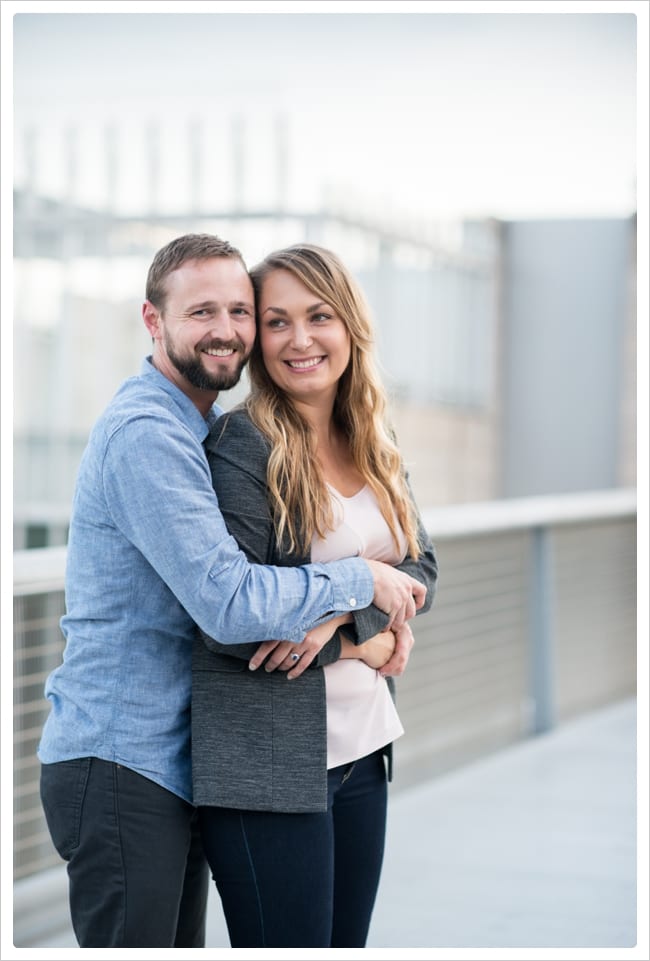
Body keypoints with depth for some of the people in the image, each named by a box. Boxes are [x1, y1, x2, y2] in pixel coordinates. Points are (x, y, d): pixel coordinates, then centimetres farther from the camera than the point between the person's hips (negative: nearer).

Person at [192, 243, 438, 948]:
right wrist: (364, 632, -10)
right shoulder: (241, 441, -11)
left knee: (347, 944, 13)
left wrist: (337, 606, -12)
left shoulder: (375, 446, 10)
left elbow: (423, 572, 7)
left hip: (363, 749, 7)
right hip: (267, 764, -7)